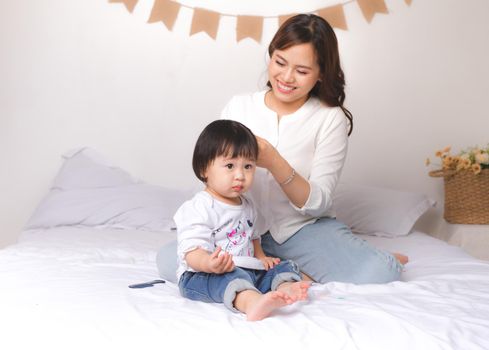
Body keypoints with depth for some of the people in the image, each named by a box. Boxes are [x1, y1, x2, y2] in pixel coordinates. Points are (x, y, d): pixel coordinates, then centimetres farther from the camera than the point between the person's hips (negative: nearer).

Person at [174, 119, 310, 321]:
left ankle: (286, 289, -39)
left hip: (247, 270, 9)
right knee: (231, 277, -38)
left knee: (284, 267, -5)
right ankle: (252, 302, -67)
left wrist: (261, 257, 13)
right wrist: (209, 264, -45)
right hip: (200, 276, -8)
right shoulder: (197, 209, -14)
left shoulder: (247, 205, 16)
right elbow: (191, 252, -23)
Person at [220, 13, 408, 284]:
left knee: (379, 274, -29)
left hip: (305, 229, -3)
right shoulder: (238, 106, 1)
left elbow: (318, 203, -11)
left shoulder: (330, 119, -6)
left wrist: (273, 162, -28)